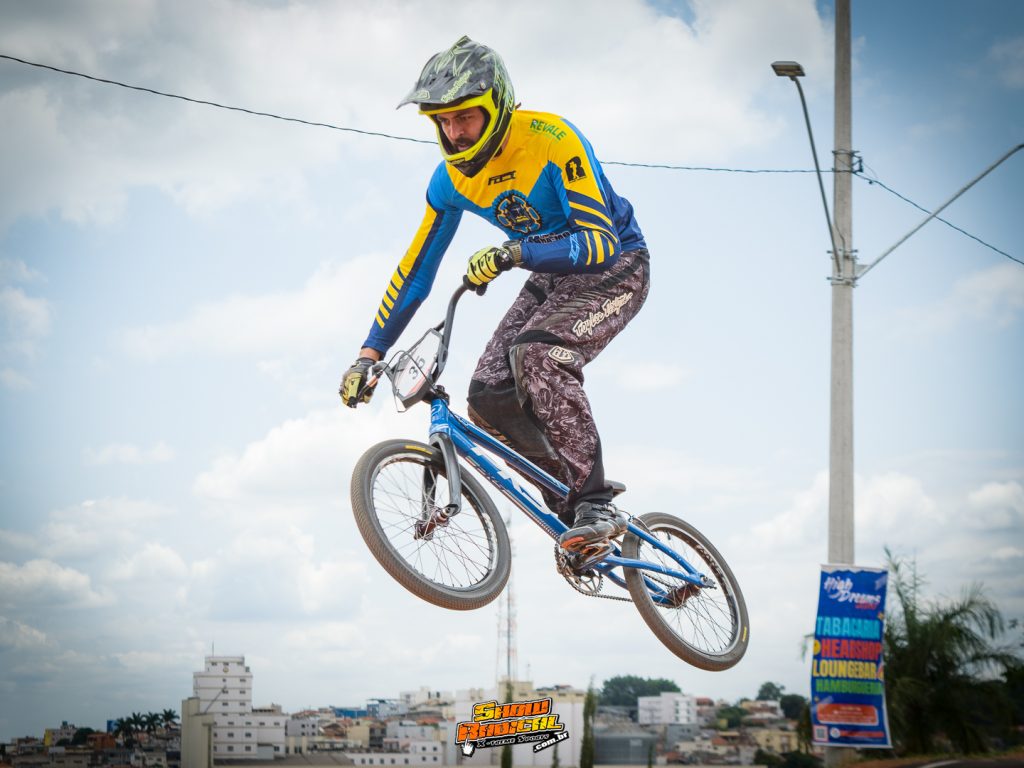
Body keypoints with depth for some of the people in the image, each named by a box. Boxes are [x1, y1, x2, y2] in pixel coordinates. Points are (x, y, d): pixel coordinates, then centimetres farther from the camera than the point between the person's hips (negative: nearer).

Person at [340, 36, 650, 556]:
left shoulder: (552, 140, -27)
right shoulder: (451, 179, -8)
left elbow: (601, 241, -34)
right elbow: (415, 271, 1)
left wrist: (514, 253, -48)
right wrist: (370, 353, -4)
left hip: (615, 268, -7)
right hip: (551, 279, 7)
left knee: (536, 353, -34)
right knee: (489, 397, -13)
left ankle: (595, 504, -26)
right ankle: (574, 506, 1)